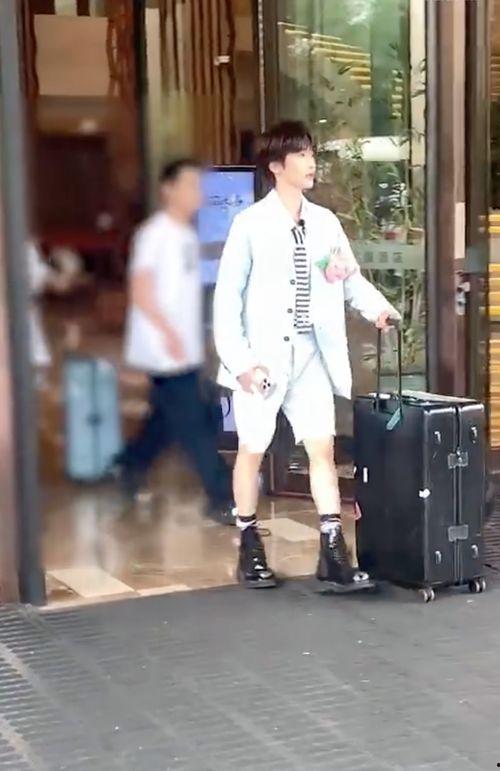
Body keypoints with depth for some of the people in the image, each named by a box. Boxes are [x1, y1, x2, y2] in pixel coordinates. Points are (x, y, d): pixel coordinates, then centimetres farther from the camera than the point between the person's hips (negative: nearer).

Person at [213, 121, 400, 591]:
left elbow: (351, 277, 9)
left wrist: (376, 306, -13)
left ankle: (333, 557, 2)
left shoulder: (325, 222, 7)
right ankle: (250, 551, 22)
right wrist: (239, 361, -14)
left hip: (310, 353, 4)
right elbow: (227, 298, -8)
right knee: (253, 450, 7)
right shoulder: (251, 224, -7)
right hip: (263, 355, -4)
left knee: (323, 447, -1)